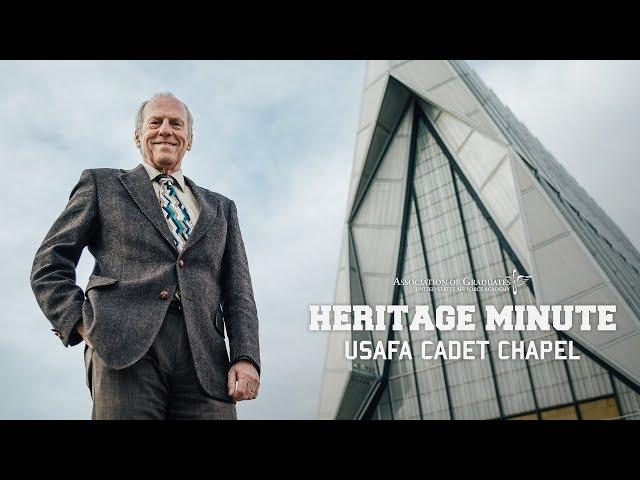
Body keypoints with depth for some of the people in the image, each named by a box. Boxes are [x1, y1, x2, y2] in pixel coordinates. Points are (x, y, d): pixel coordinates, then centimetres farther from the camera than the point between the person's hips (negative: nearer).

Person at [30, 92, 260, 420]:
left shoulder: (221, 208, 24)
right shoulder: (101, 184, 18)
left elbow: (238, 291, 15)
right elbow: (49, 264, 13)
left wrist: (245, 358, 0)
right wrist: (80, 323, -3)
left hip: (204, 359, 2)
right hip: (124, 346, -2)